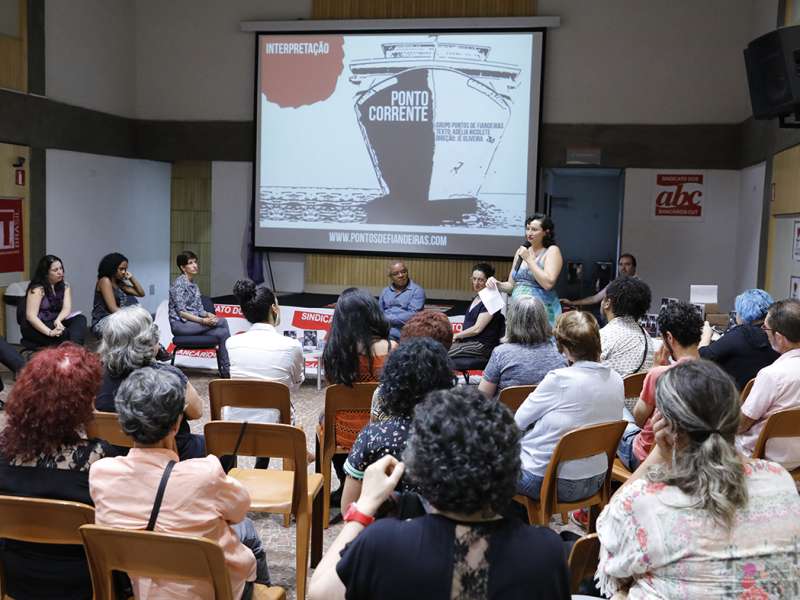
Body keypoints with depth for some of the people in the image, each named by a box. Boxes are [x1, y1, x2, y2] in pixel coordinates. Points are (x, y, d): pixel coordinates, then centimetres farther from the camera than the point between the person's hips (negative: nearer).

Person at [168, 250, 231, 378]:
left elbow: (199, 309, 13)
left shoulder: (193, 284, 16)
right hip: (180, 324, -8)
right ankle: (228, 369, -17)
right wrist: (203, 321, -25)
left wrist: (208, 315, -10)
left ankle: (225, 371, -19)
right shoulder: (179, 283, -10)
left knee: (222, 332, -19)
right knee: (222, 322, -22)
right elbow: (181, 312, -18)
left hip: (194, 323, 8)